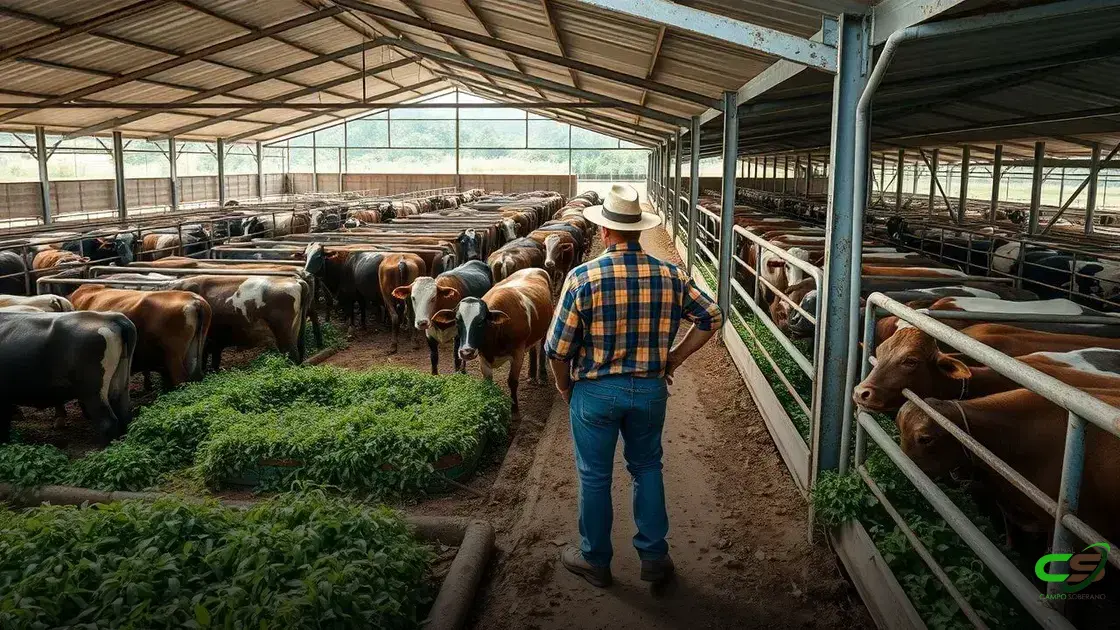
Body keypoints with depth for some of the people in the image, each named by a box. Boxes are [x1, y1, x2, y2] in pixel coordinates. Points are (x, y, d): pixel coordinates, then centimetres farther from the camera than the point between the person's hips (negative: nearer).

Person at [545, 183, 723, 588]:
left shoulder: (583, 277, -17)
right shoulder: (671, 276, -7)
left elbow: (559, 346, -14)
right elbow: (711, 318, 2)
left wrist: (565, 389, 4)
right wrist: (674, 358, 8)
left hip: (595, 391, -3)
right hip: (650, 390, 3)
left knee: (594, 476, 14)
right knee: (647, 468, 22)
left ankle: (595, 560, 30)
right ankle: (654, 557, 29)